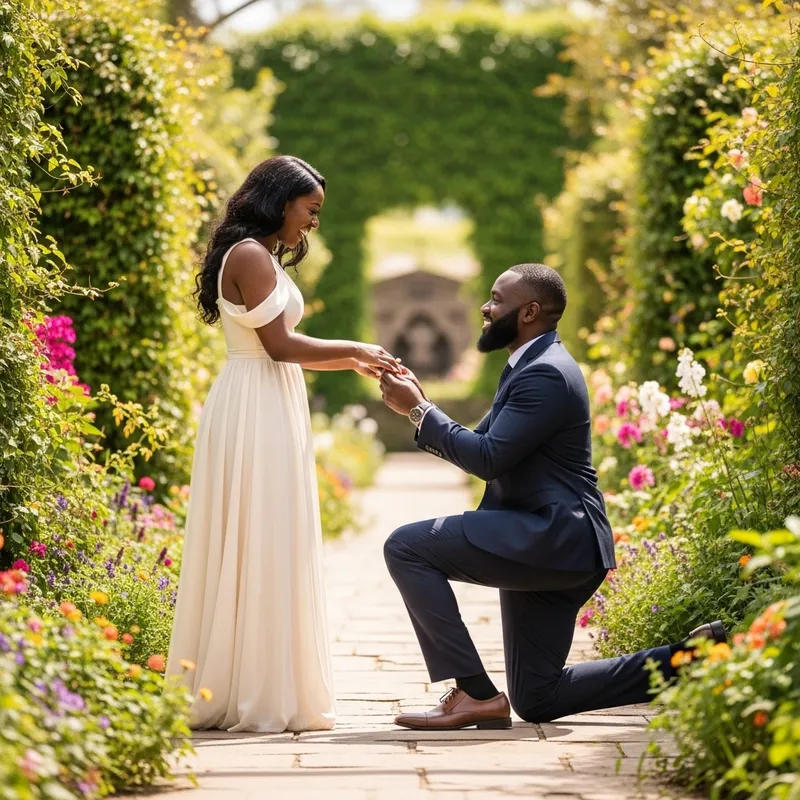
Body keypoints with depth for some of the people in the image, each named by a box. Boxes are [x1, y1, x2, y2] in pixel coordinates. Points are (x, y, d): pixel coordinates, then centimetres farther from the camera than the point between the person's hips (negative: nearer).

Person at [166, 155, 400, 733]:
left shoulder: (263, 257, 20)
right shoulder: (249, 256, -11)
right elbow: (280, 344, -16)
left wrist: (352, 362, 12)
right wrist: (354, 349, -7)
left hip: (269, 411, 10)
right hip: (257, 414, -10)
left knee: (265, 549, 10)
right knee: (262, 548, -8)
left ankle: (228, 692, 13)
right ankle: (263, 698, -5)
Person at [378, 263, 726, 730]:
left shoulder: (546, 374, -15)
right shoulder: (532, 366, 19)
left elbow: (487, 457, -21)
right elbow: (483, 447, 18)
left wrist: (419, 410, -12)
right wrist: (421, 405, 6)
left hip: (552, 538, -11)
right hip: (554, 549, 11)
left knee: (407, 547, -16)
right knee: (537, 701, 12)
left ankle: (475, 693, -16)